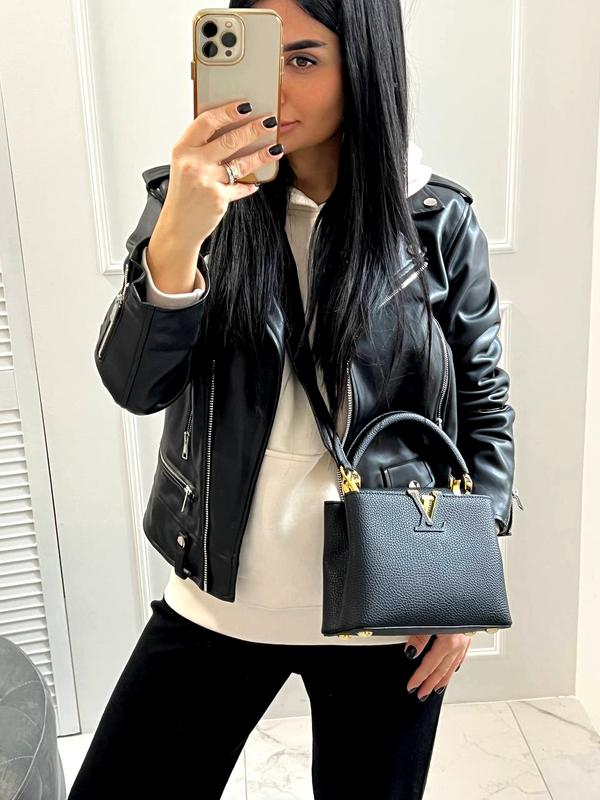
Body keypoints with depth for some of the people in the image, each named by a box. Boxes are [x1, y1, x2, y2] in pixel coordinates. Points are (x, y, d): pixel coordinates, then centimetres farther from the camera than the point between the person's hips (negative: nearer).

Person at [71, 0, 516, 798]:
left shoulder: (439, 221, -6)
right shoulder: (195, 197, -4)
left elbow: (484, 402, 2)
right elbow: (136, 386, -13)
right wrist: (176, 238, -30)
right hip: (221, 600, 1)